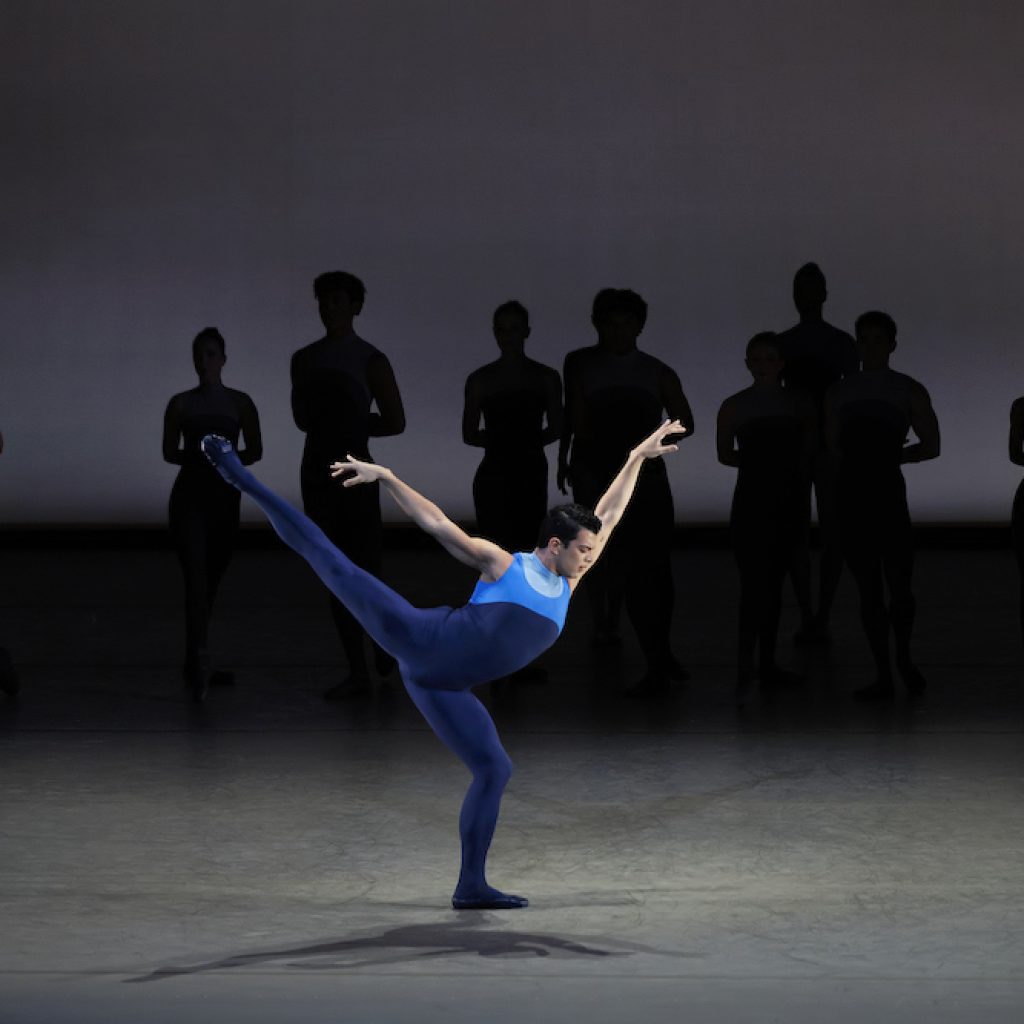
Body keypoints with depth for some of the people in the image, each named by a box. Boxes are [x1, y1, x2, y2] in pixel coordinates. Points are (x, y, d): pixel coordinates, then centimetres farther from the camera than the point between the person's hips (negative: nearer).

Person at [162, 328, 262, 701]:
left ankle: (195, 665, 23)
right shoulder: (181, 404, 4)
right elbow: (169, 452, 7)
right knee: (197, 578, -16)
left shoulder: (240, 403, 6)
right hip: (189, 497, -2)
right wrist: (195, 455, -13)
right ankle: (199, 662, -26)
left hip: (225, 498, 2)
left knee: (211, 581, 11)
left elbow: (254, 451, 7)